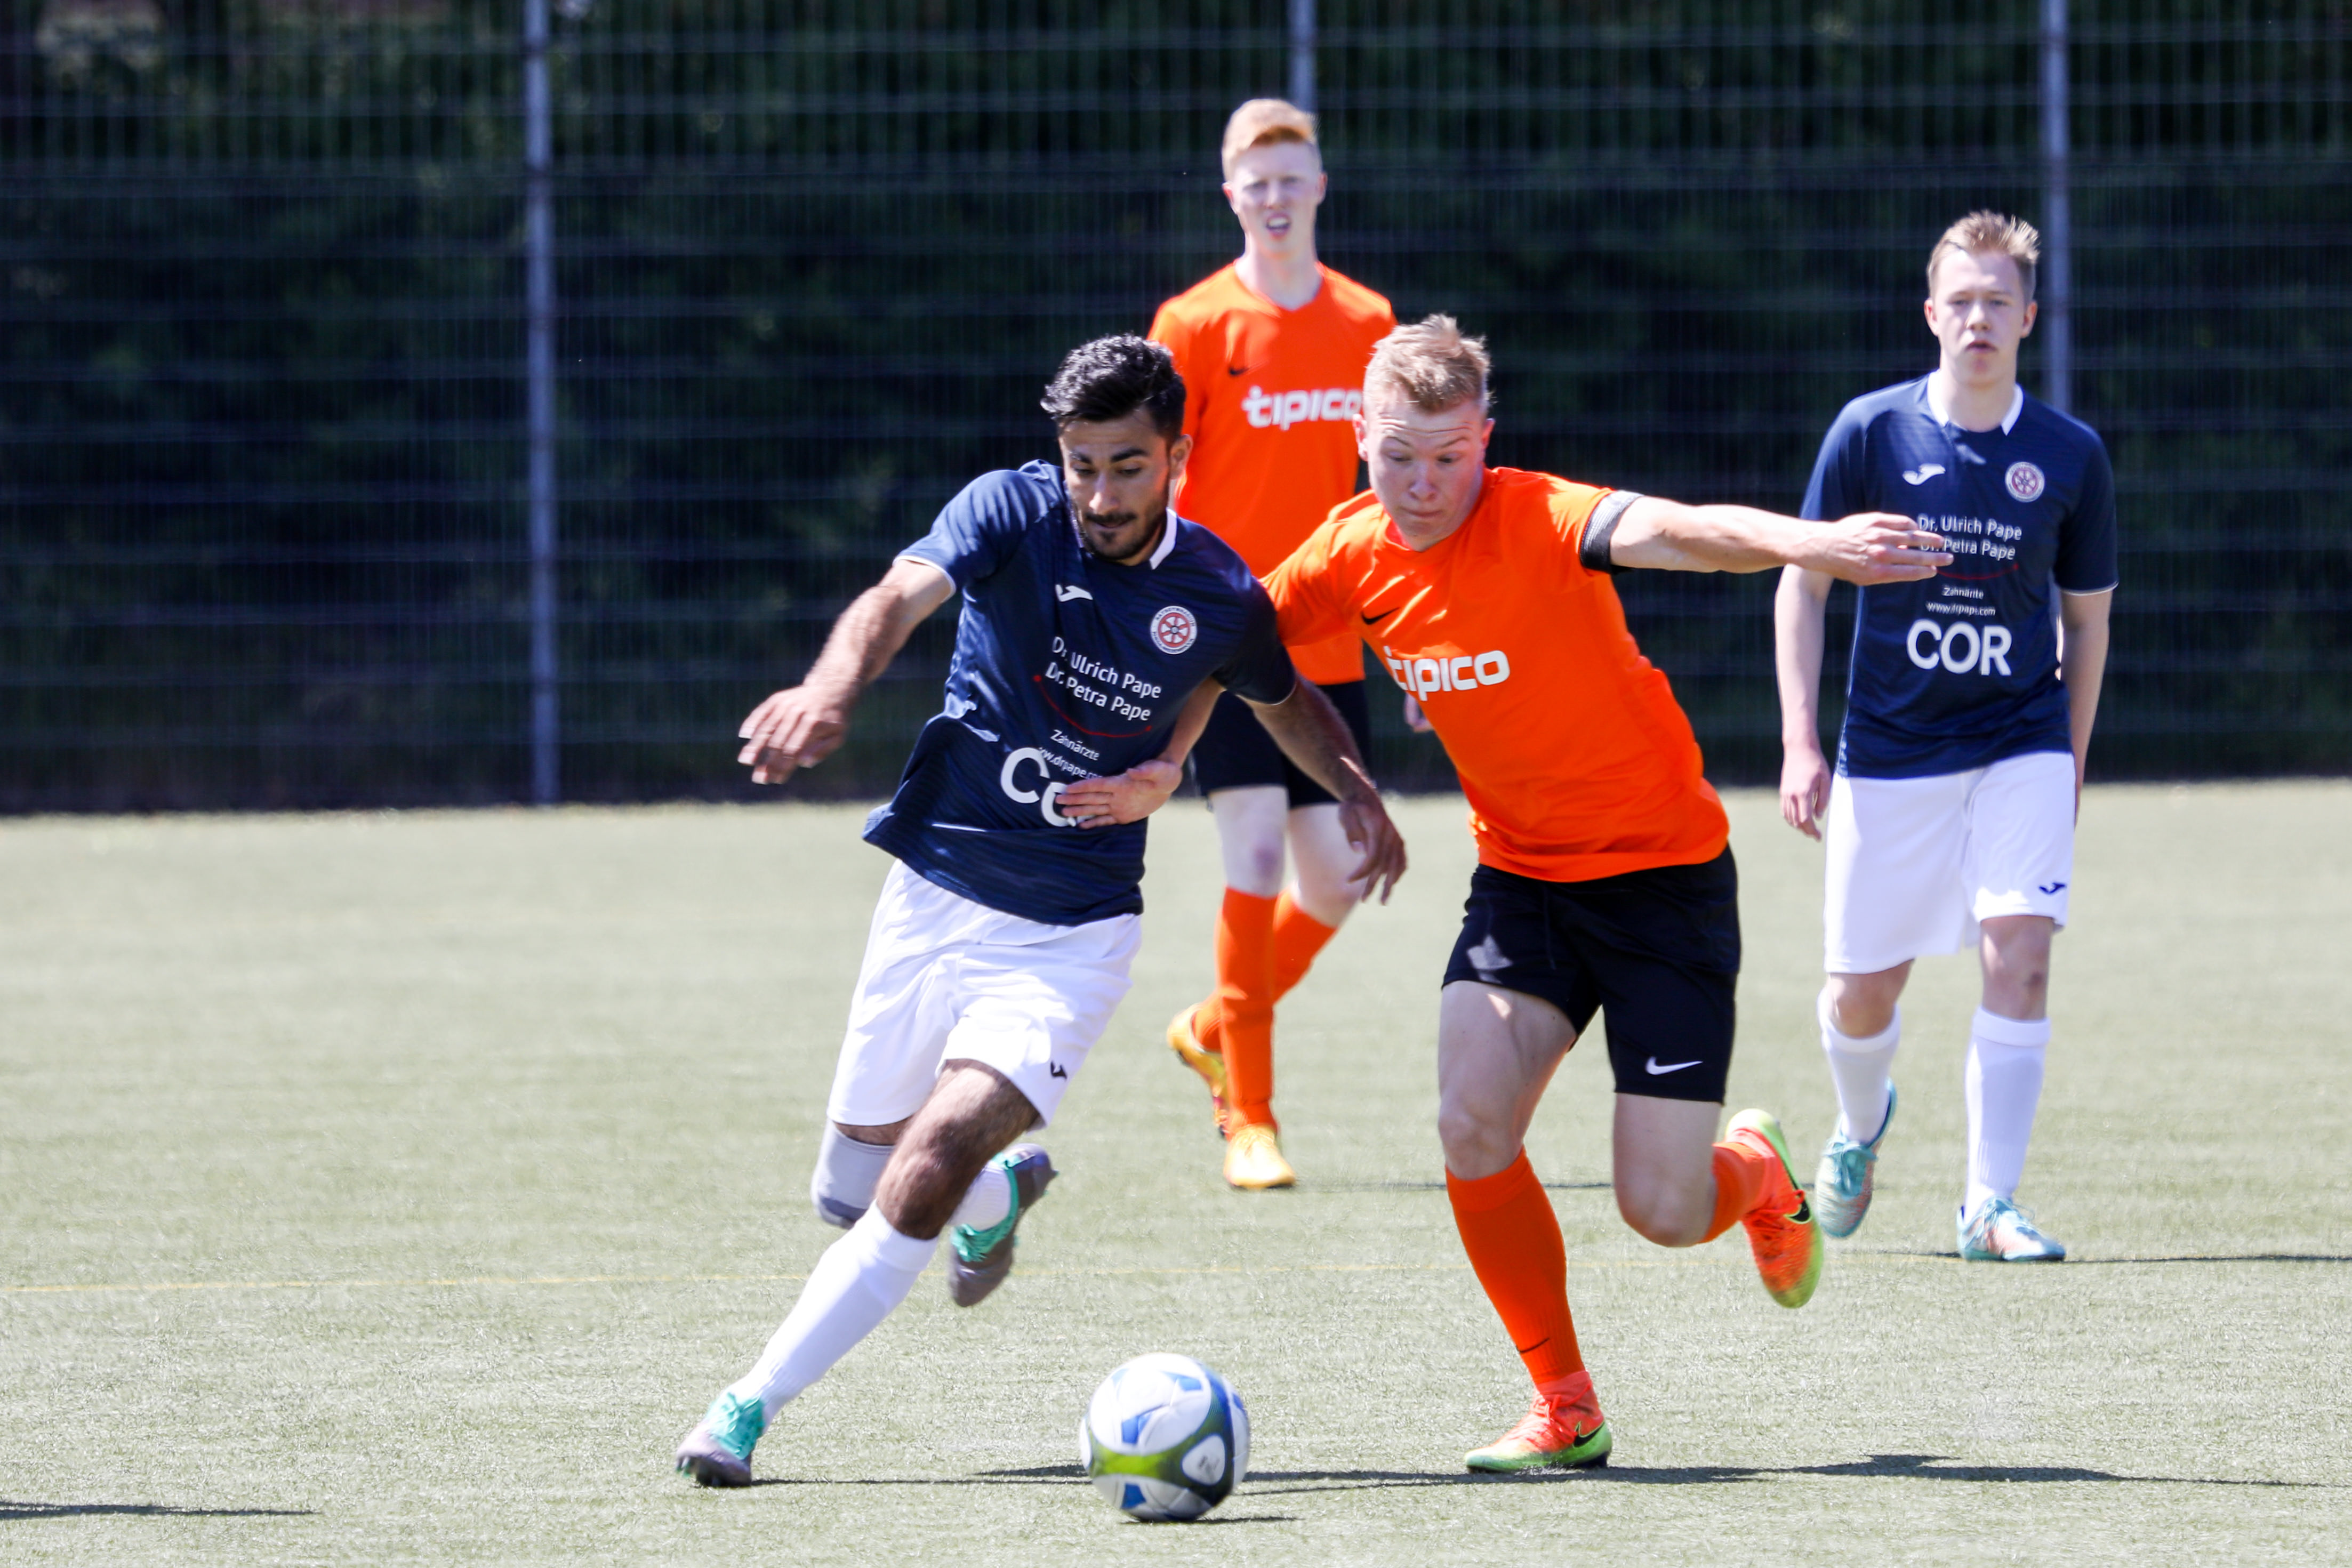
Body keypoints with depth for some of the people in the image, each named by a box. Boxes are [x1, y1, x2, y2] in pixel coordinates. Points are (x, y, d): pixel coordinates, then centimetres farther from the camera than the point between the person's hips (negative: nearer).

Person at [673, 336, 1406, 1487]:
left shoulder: (1220, 597, -3)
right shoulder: (1013, 514, -11)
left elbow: (1285, 700, 21)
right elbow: (902, 596, -31)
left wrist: (1354, 786, 1)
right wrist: (829, 691, -53)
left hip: (1072, 935, -1)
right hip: (934, 898, 1)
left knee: (921, 1184, -20)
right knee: (849, 1193, 13)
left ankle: (750, 1407, -10)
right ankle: (1002, 1191, 46)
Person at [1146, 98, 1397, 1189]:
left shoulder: (1367, 324, 8)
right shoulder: (1197, 324, -4)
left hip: (1329, 645, 5)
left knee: (1337, 877, 4)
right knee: (1255, 851, -12)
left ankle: (1216, 1030, 31)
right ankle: (1249, 1119, -6)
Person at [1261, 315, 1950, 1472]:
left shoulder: (1541, 521, -24)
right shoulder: (1354, 553, -5)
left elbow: (1668, 531, -45)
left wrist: (1806, 543, -64)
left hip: (1664, 870, -5)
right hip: (1521, 876, 5)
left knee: (1663, 1210, -9)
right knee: (1470, 1122, -18)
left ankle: (1757, 1170, 31)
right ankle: (1564, 1409, 0)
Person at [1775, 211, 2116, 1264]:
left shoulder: (2070, 455, -2)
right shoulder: (1870, 432, -5)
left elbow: (2086, 619, 9)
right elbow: (1801, 585, 1)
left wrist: (2069, 764, 9)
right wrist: (1800, 744, -6)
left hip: (2021, 750, 0)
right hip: (1888, 755, 0)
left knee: (2019, 952, -18)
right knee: (1862, 991, 6)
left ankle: (1989, 1205, -12)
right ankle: (1861, 1127, 41)